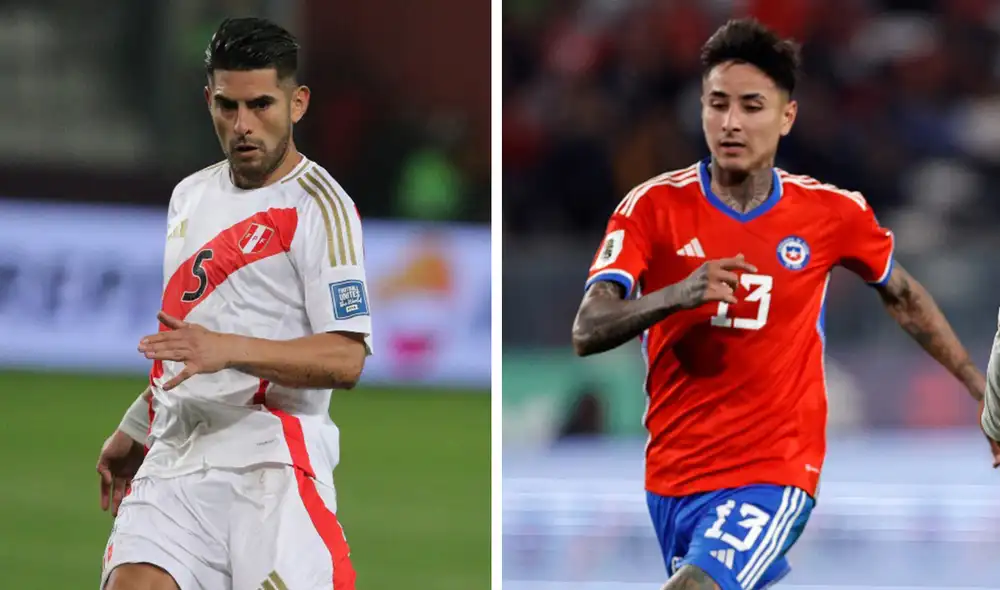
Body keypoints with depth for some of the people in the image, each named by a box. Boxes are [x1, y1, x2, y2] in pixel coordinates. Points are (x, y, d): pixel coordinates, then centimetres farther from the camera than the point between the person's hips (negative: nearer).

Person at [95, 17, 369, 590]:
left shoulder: (320, 206, -6)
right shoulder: (191, 196, 18)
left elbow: (345, 359, -15)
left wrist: (229, 349, -27)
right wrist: (135, 432, 34)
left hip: (271, 464, -6)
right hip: (175, 462, 6)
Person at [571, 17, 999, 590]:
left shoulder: (831, 213, -3)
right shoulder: (654, 206, -7)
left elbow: (904, 296, 17)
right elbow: (587, 332, -16)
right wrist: (677, 295, -33)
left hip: (773, 475, -3)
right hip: (672, 473, 3)